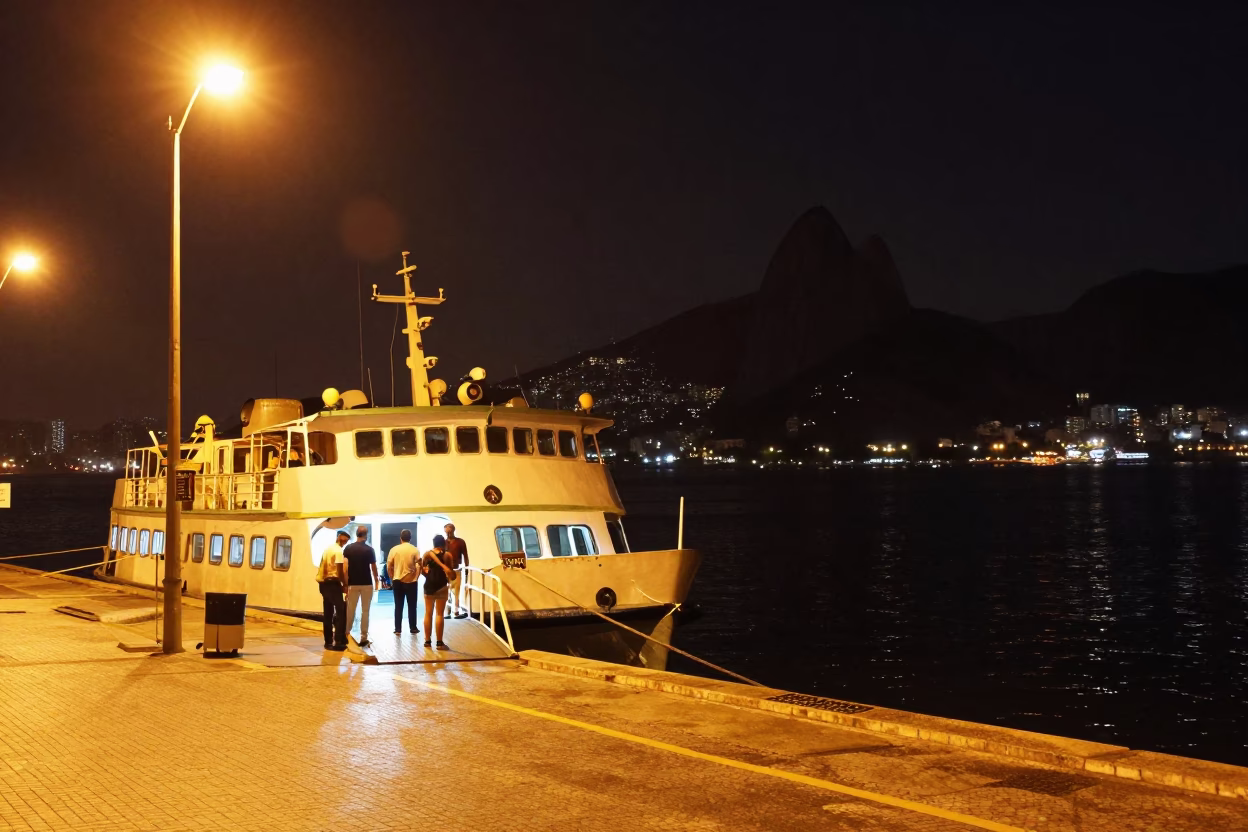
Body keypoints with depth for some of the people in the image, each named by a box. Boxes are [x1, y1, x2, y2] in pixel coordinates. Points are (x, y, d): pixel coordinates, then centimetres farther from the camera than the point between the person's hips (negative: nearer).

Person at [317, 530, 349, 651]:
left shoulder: (328, 549, 15)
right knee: (341, 611, -6)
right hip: (333, 583, -9)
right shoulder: (338, 551, -12)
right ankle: (339, 642, -12)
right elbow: (339, 571, -17)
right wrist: (345, 585, -6)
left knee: (328, 613, 12)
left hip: (324, 583, 9)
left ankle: (328, 641, 15)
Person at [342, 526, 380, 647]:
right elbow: (373, 568, -2)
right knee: (365, 611, 3)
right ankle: (363, 638, 1)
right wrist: (376, 581, 12)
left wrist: (345, 583, -2)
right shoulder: (369, 549, -7)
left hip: (353, 583, 2)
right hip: (367, 583, -2)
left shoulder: (348, 549, -1)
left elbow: (344, 567, -7)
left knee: (350, 610, 11)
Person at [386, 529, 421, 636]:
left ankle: (398, 629, 6)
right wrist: (416, 578, 6)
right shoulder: (415, 550, -6)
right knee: (412, 606, 10)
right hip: (411, 581, -1)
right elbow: (419, 566, -8)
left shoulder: (394, 549, -2)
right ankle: (413, 628, 14)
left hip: (398, 581, 1)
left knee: (398, 606, 6)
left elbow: (389, 567, -1)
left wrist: (392, 579, 12)